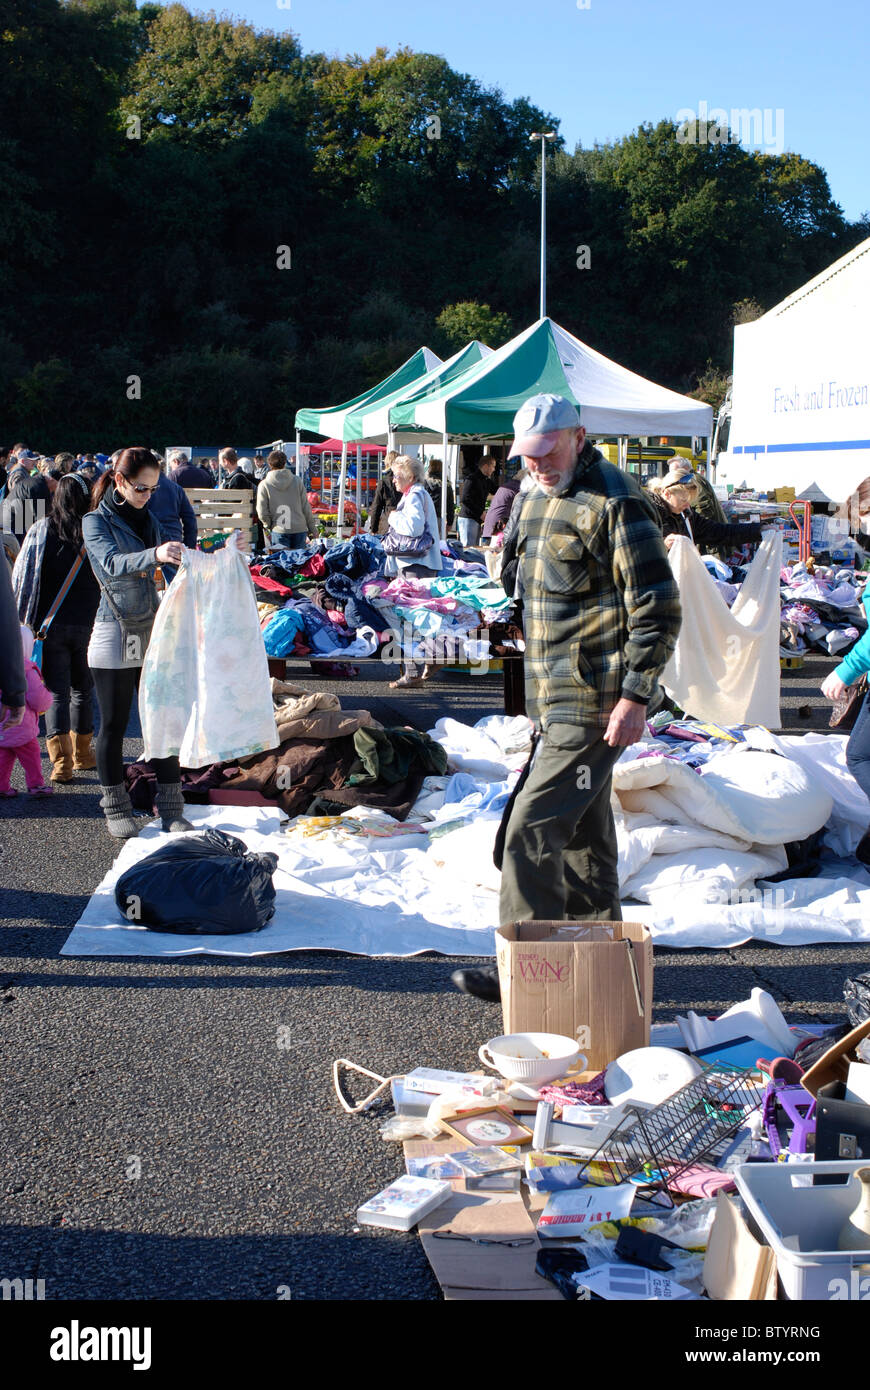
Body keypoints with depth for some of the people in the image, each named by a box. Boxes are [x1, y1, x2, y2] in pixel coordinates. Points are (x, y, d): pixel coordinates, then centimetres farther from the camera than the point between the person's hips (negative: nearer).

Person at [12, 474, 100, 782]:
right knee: (82, 689, 17)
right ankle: (82, 754, 26)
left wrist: (25, 619, 8)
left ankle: (61, 762, -8)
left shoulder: (41, 531, -5)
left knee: (56, 691, 2)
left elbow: (20, 576, -2)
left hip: (50, 625, -1)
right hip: (88, 625, 1)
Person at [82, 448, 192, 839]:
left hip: (152, 632, 5)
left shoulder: (147, 519, 11)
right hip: (115, 636, -5)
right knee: (113, 726, 4)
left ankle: (170, 809, 9)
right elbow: (112, 563, -28)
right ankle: (116, 810, 16)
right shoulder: (96, 522, -7)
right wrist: (154, 555, -44)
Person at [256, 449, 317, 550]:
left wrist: (268, 525, 16)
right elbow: (306, 508, 3)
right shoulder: (297, 481, 0)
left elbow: (262, 513, -4)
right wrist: (313, 529, 13)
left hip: (279, 530, -2)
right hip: (300, 529, 2)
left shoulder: (264, 485, -5)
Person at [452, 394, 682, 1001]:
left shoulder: (615, 503, -14)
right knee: (581, 830, 16)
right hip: (555, 699, 10)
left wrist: (635, 696, -20)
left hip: (594, 706, -10)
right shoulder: (538, 500, 15)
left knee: (531, 829, -11)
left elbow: (658, 609, -17)